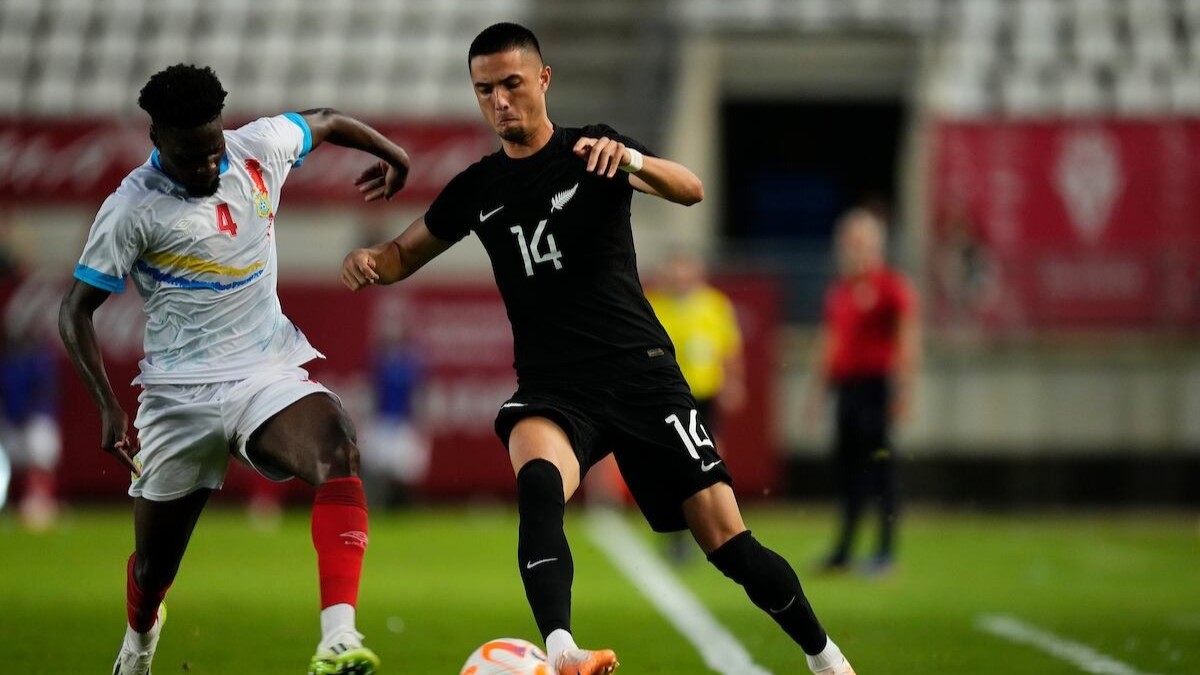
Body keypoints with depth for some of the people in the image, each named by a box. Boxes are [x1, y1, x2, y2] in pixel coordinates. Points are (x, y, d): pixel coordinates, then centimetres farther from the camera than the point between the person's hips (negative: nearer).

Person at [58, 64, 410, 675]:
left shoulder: (259, 148, -1)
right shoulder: (133, 208, -12)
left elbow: (324, 121, 21)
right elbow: (75, 310, -8)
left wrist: (391, 155, 31)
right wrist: (108, 408, -16)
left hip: (269, 372, 2)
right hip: (180, 391, -2)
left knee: (338, 451, -31)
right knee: (155, 561, 8)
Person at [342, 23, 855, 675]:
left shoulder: (592, 149, 0)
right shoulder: (477, 189, 9)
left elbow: (690, 190, -17)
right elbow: (407, 253, 22)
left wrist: (628, 158, -37)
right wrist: (369, 259, -2)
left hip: (640, 371, -2)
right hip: (552, 387, 2)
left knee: (727, 541, -6)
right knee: (538, 483, -34)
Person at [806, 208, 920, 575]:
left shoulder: (892, 286, -5)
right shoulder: (839, 290, 16)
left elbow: (908, 339, -10)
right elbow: (829, 341, 22)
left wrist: (903, 388, -17)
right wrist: (818, 387, 20)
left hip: (876, 384, -7)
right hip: (847, 384, 7)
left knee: (879, 461, -8)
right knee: (846, 461, 7)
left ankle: (886, 550, -5)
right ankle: (843, 550, 13)